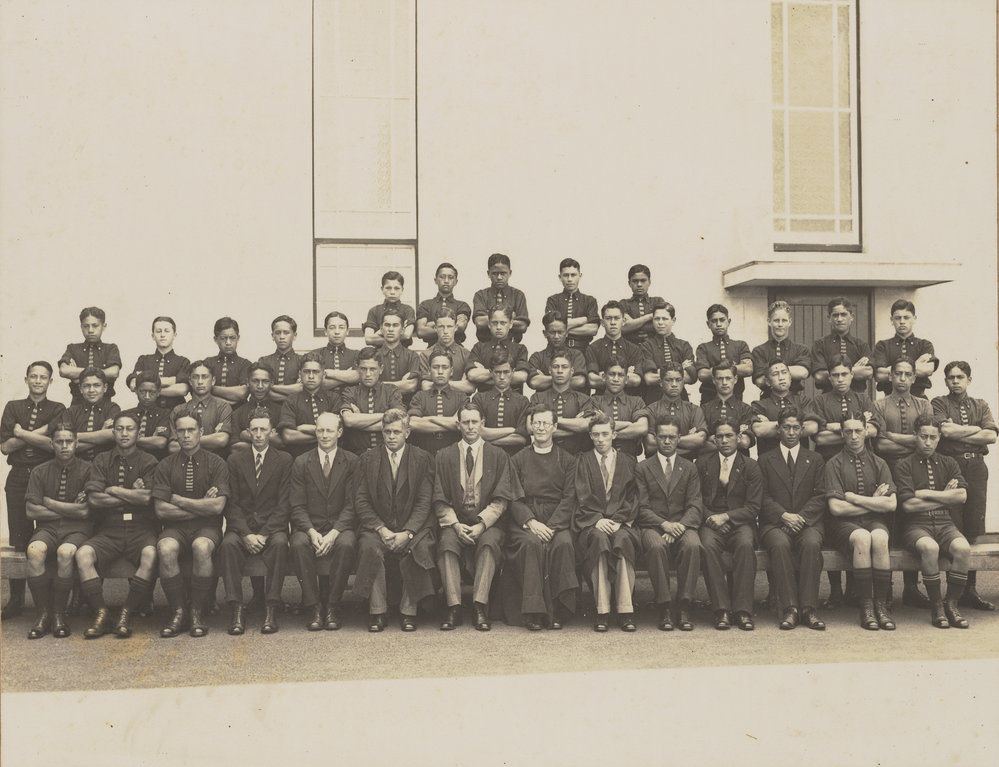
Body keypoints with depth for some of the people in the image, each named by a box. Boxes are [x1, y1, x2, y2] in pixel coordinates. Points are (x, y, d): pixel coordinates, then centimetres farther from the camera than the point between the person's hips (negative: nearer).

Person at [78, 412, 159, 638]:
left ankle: (127, 614, -20)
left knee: (151, 555, -34)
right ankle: (102, 613, -16)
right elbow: (94, 499, -2)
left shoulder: (148, 462, 7)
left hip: (141, 528, -2)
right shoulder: (102, 461, 13)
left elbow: (147, 498, -9)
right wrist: (132, 495, -4)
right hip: (108, 529, 2)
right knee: (83, 554, -27)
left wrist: (113, 490, -2)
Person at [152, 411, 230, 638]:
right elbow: (161, 510, -2)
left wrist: (179, 500, -5)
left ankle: (198, 612, -17)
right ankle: (178, 612, -15)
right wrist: (200, 506, -6)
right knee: (166, 549, -32)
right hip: (175, 527, 1)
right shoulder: (165, 466, 7)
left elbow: (217, 506, -9)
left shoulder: (216, 464, 3)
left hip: (207, 527, -1)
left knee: (201, 547, -35)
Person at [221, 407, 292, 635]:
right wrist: (246, 534, -13)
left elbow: (283, 504, -1)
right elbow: (232, 503, 2)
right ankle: (236, 610, -29)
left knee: (279, 543, -34)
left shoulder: (284, 460, 6)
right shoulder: (235, 460, 10)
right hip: (241, 525, 1)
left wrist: (264, 534, -15)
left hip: (272, 525, -1)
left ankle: (271, 610, -29)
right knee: (228, 544, -31)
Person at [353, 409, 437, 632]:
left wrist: (407, 533, -15)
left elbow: (424, 502, 0)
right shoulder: (367, 459, 9)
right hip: (376, 526, 1)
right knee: (369, 547, -31)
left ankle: (408, 611, -17)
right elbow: (361, 501, 3)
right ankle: (378, 612, -20)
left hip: (413, 527, 0)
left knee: (420, 548, -31)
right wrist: (381, 529, -12)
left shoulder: (423, 459, 6)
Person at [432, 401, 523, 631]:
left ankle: (480, 608, -35)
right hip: (455, 522, 1)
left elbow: (501, 499, 1)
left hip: (488, 522, -1)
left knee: (488, 542, -33)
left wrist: (482, 524, -14)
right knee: (447, 543, -31)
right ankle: (453, 608, -31)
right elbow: (440, 500, 6)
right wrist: (455, 524, -11)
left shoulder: (498, 456, 9)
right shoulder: (444, 457, 11)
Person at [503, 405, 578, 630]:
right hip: (524, 521, 0)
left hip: (557, 521, 0)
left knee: (564, 544, -31)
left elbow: (569, 498, 4)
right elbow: (514, 499, 4)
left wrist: (551, 526, -12)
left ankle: (558, 611, -23)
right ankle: (534, 611, -29)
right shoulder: (518, 460, 14)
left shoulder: (567, 460, 14)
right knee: (531, 544, -32)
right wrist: (531, 522, -14)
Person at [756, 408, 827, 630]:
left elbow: (820, 497, 7)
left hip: (807, 521, 1)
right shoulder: (765, 460, 15)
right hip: (774, 523, 0)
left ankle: (808, 608, -31)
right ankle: (789, 609, -33)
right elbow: (763, 497, 5)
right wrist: (784, 515, -12)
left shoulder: (815, 460, 18)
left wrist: (801, 516, -10)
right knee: (780, 545, -34)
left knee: (811, 544, -34)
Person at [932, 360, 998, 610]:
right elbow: (945, 430, -12)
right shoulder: (938, 404, 6)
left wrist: (958, 432, -5)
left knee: (973, 532, 4)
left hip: (976, 467, 4)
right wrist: (975, 429, -1)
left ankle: (970, 589, 12)